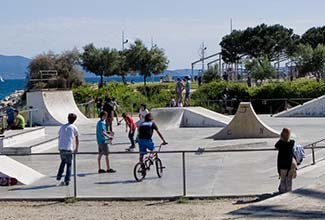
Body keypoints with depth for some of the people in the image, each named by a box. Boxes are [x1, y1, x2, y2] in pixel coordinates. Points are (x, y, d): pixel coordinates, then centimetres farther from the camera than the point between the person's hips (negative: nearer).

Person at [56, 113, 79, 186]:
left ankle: (59, 176, 20)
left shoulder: (62, 127, 13)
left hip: (61, 148, 4)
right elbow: (77, 140, 11)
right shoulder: (74, 128, 3)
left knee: (63, 161, 26)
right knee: (69, 164, 7)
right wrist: (76, 149, 25)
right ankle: (67, 181, 2)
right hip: (69, 148, -4)